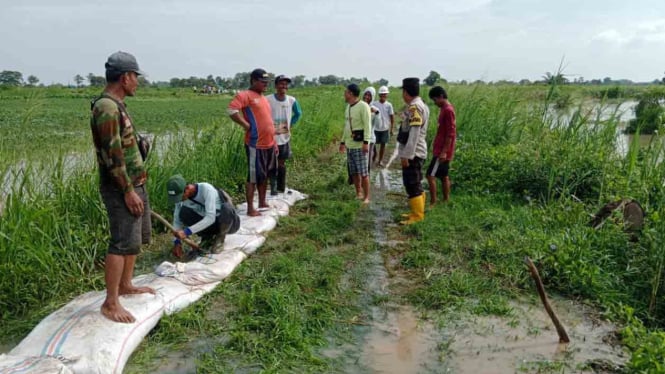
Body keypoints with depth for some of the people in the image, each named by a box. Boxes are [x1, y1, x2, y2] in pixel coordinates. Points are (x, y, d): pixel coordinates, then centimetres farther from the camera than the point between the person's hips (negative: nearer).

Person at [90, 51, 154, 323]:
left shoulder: (117, 105, 13)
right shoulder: (107, 108, -18)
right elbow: (112, 153, -23)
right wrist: (128, 191, -22)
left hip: (135, 184, 10)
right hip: (121, 188, -10)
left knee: (136, 238, 18)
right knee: (123, 243, -8)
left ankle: (125, 285, 32)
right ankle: (111, 303, 0)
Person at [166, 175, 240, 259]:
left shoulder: (206, 189, -30)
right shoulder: (180, 196, -12)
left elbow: (210, 218, -37)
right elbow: (177, 220, -6)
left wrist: (187, 231, -42)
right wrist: (177, 242, -21)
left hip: (229, 222, -5)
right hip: (208, 223, 5)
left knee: (225, 208, -38)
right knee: (183, 213, -18)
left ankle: (220, 237, -8)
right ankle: (207, 238, 3)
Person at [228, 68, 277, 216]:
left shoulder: (264, 98, 19)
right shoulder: (245, 95, -9)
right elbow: (232, 110, -25)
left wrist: (274, 143, 20)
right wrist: (246, 125, -17)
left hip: (268, 144, 9)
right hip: (255, 145, -9)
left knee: (265, 175, 17)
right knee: (254, 176, -2)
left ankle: (262, 203, 31)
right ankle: (250, 209, 6)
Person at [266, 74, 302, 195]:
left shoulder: (292, 100, -3)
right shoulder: (268, 99, -15)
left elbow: (298, 113, 16)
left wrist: (290, 124, 7)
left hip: (285, 138, 4)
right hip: (271, 138, -4)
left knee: (282, 163, 13)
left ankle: (281, 189, 24)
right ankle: (273, 188, 13)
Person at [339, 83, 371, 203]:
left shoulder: (363, 106, -11)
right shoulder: (348, 107, 14)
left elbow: (367, 125, -15)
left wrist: (366, 142, -22)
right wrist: (343, 141, 20)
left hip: (360, 145, -8)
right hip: (349, 145, 8)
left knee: (363, 172, -4)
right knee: (354, 172, 11)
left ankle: (366, 197, 4)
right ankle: (358, 194, 21)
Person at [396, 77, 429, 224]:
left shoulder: (414, 107, -19)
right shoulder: (420, 105, 13)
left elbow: (414, 133, -23)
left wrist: (406, 155, -22)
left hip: (412, 153, -10)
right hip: (416, 152, 10)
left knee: (412, 185, -5)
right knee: (416, 184, 16)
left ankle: (417, 216, 2)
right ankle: (418, 212, 26)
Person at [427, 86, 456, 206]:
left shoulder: (448, 110, -17)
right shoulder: (445, 109, 14)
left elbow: (451, 133, -21)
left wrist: (444, 151, -22)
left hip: (442, 151, -10)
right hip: (441, 149, 10)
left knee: (431, 175, -9)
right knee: (444, 176, 12)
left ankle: (432, 203, -4)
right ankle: (446, 201, 17)